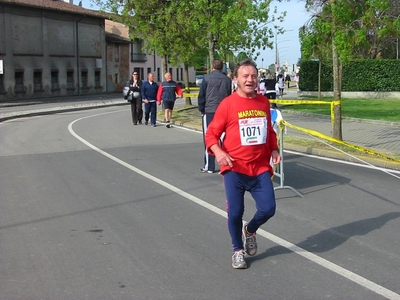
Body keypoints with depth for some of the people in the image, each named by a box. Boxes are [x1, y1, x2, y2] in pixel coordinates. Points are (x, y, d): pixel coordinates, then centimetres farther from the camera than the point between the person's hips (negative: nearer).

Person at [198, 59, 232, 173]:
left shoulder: (207, 78, -3)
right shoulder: (227, 79, 6)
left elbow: (201, 96, -2)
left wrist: (201, 110, 8)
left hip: (209, 112, -3)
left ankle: (209, 167, 1)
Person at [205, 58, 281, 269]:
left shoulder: (264, 102, 7)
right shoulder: (228, 104, -7)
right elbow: (211, 134, -4)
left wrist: (274, 149, 4)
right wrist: (218, 151, -22)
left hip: (260, 168, 4)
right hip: (235, 168, -3)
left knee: (268, 209, -2)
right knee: (235, 212, -1)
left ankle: (250, 230, 31)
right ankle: (238, 250, 24)